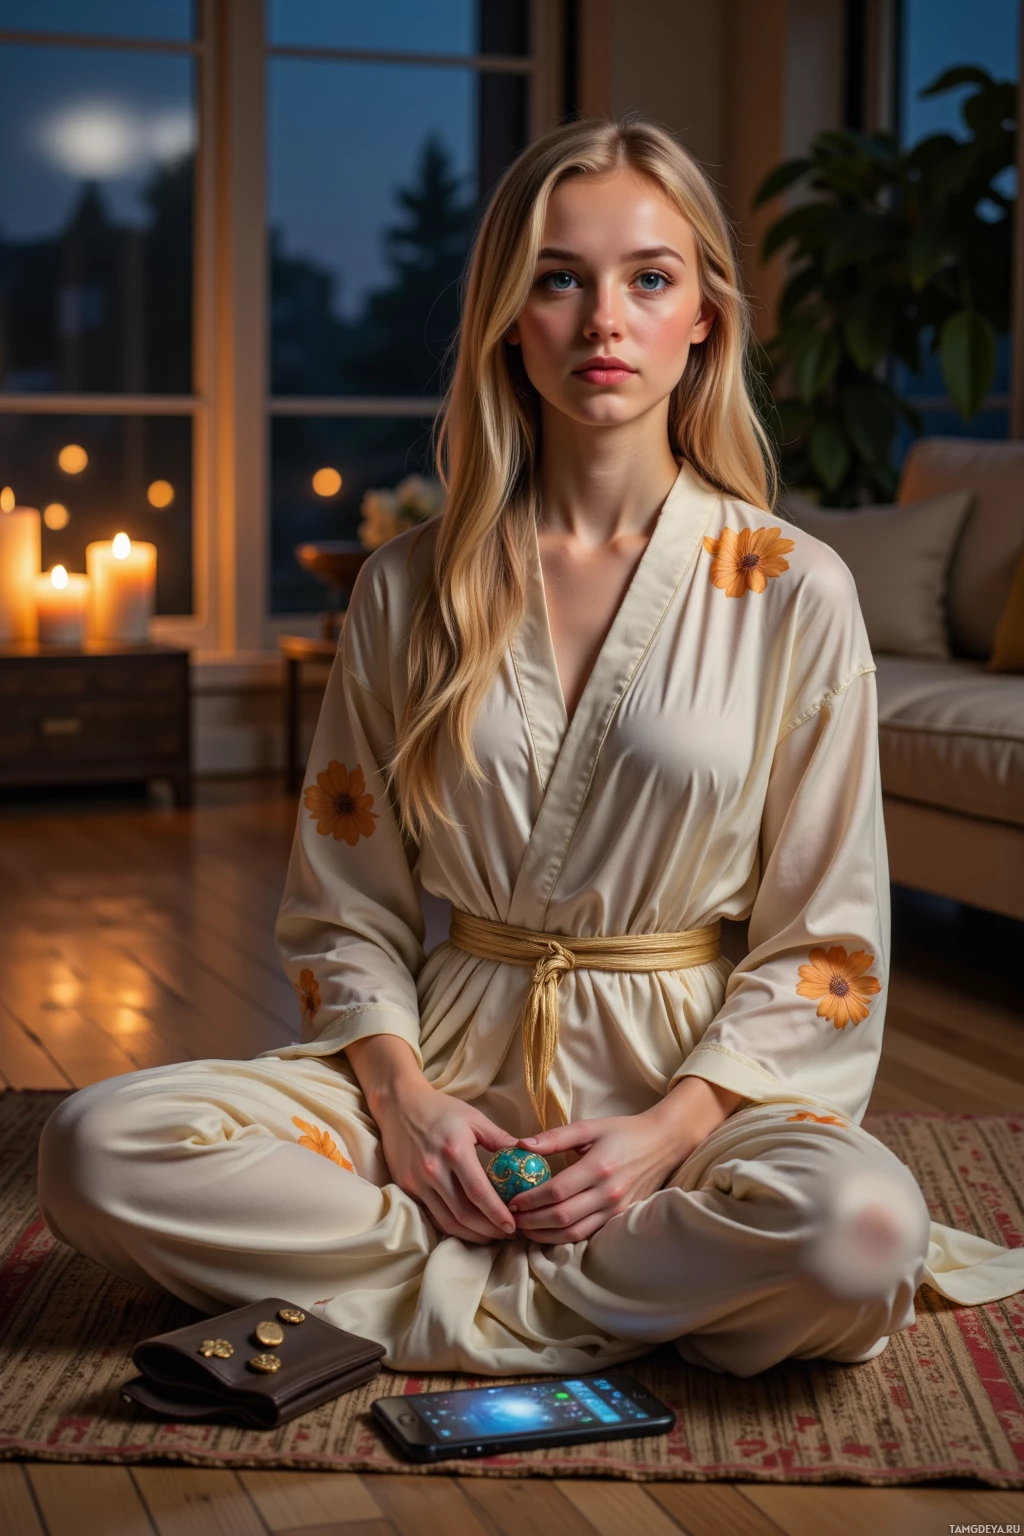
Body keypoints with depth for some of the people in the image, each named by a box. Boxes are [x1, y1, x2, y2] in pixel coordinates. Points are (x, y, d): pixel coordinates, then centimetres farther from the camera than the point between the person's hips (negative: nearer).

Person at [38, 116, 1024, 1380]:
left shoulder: (794, 590, -1)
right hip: (453, 1058, 2)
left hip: (691, 1072, -2)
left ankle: (456, 1294, -13)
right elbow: (344, 904, 8)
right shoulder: (405, 590, 5)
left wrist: (671, 1129, -15)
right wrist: (400, 1095, -10)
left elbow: (828, 940, -1)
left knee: (857, 1224, -36)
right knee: (95, 1148, -22)